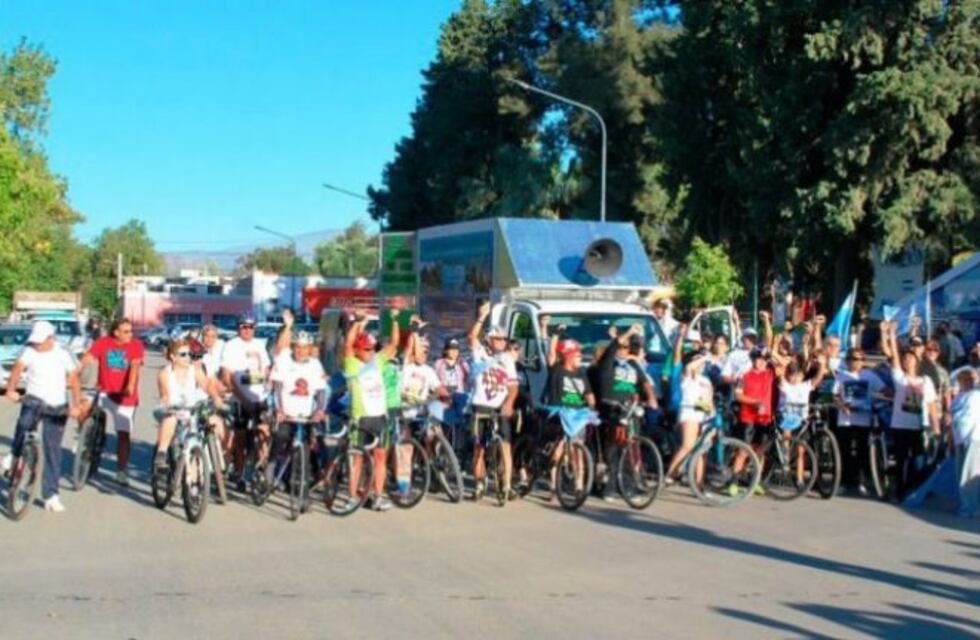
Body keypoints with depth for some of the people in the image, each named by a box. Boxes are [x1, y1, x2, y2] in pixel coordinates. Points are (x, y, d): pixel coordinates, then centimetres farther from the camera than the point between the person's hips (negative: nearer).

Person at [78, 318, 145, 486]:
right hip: (104, 392, 1)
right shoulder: (102, 343, -6)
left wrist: (130, 387, -40)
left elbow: (135, 367, -23)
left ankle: (121, 471, 14)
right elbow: (86, 360, -16)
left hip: (124, 396, -1)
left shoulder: (136, 345, -9)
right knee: (84, 406, -26)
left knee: (123, 434, 0)